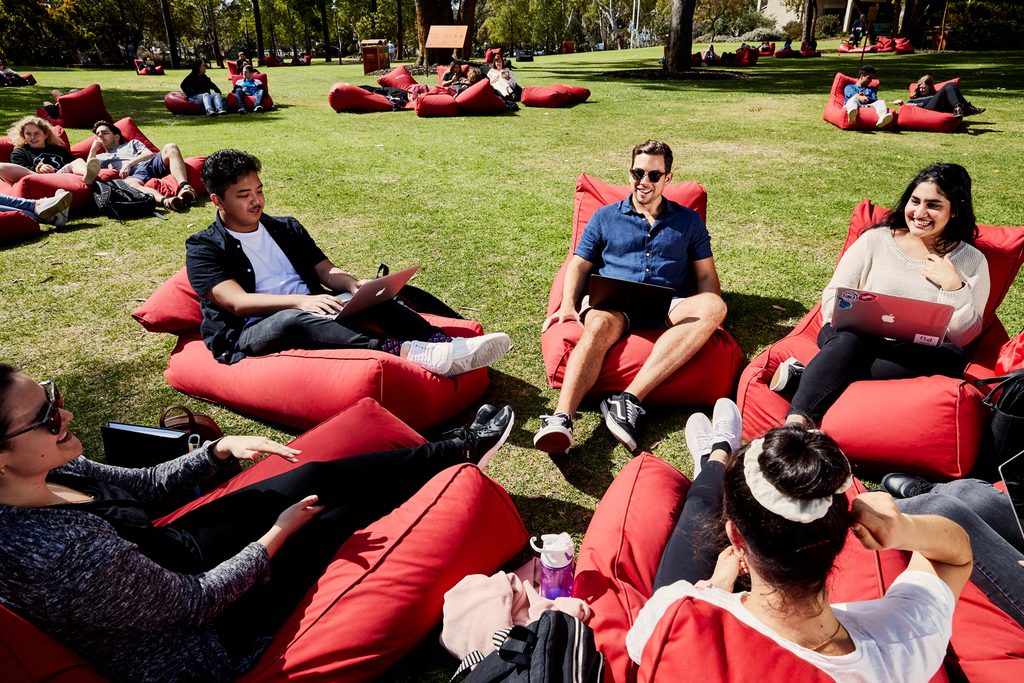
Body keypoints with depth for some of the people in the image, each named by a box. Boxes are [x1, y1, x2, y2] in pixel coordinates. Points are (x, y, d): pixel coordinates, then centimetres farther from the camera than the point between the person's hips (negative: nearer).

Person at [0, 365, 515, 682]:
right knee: (346, 511, 0)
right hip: (205, 631, -7)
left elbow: (143, 484, 5)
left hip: (168, 554, 7)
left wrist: (221, 450, -8)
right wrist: (279, 534, -14)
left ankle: (454, 449, 21)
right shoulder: (61, 556, -39)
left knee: (317, 475, 3)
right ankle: (459, 454, 24)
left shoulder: (48, 470, -13)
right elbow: (196, 601, -26)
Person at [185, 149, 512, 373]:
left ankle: (445, 344, -39)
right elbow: (237, 302, -14)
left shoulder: (286, 228, 18)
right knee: (292, 319, -38)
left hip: (308, 313, 5)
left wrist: (355, 285, -15)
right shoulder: (203, 249, 2)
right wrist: (299, 301, -31)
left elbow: (327, 271, 10)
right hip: (249, 337, -5)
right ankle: (404, 352, -55)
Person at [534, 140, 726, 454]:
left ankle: (629, 399, -42)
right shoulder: (605, 217, 21)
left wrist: (701, 312, -4)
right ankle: (560, 420, -57)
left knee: (714, 306, -32)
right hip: (612, 302, -1)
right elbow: (579, 264, 15)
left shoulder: (688, 221, 22)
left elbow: (706, 275, 18)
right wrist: (568, 305, -6)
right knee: (599, 327, -38)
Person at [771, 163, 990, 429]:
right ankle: (796, 423, -52)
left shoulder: (972, 262, 10)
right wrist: (856, 321, -14)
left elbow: (964, 336, 6)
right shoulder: (876, 240, 10)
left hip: (914, 356, 1)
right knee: (853, 337, -36)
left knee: (954, 357, -33)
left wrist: (954, 286, -7)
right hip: (855, 341, -1)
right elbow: (833, 296, 5)